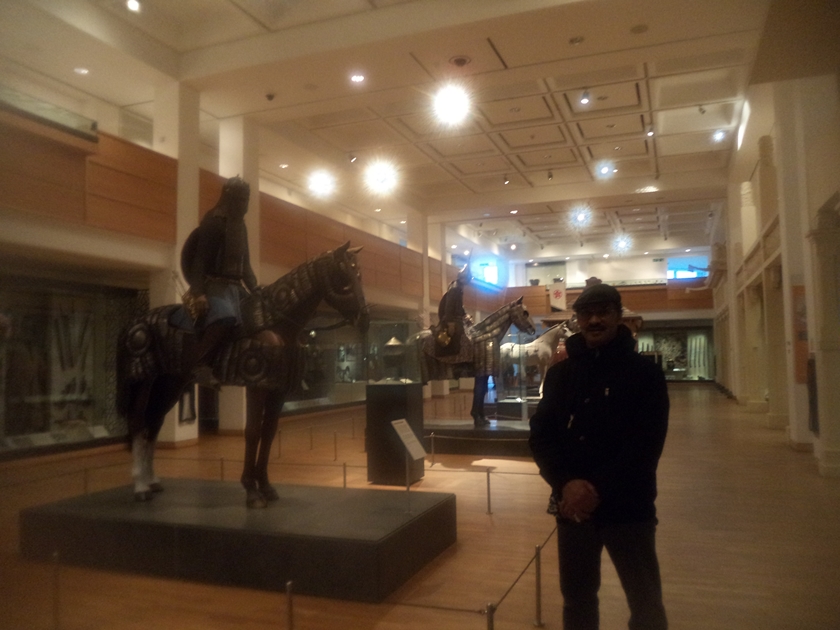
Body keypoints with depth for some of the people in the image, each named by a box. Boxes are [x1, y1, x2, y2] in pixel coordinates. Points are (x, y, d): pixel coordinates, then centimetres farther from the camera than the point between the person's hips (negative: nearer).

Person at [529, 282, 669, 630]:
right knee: (576, 597, 16)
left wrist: (599, 490, -20)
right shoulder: (560, 373, 6)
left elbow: (646, 444, -11)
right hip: (572, 505, 3)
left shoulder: (644, 373, -3)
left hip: (628, 507, -3)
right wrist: (566, 483, -16)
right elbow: (540, 435, 1)